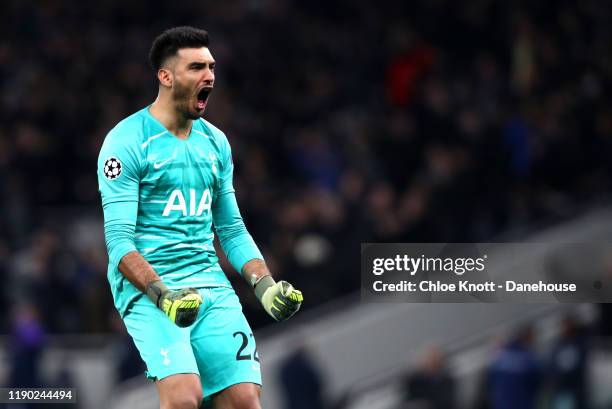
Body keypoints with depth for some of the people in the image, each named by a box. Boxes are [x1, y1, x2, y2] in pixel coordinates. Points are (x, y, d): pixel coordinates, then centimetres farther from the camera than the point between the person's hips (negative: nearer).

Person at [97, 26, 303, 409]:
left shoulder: (215, 142, 15)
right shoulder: (127, 142, -6)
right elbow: (119, 240, -11)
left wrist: (266, 286, 6)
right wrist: (162, 295, -25)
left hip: (212, 287, 6)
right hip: (147, 289, -6)